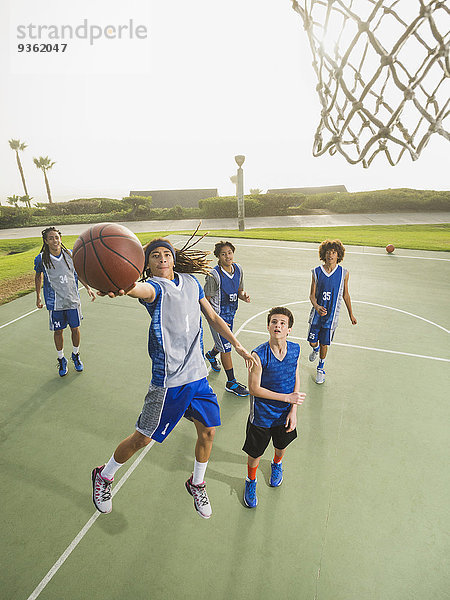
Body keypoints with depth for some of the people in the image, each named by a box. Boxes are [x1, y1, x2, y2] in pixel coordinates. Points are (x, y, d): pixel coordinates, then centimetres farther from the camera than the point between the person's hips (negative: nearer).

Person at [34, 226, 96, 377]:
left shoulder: (70, 254, -6)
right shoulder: (41, 259, -9)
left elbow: (79, 272, 10)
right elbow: (38, 276, 9)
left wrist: (88, 288, 6)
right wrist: (38, 297, 13)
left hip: (73, 299, 1)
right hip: (55, 302, -1)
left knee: (75, 328, 11)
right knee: (58, 331, 9)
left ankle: (76, 355, 34)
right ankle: (61, 359, 30)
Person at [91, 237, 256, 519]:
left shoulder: (191, 282, 6)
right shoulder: (154, 286, -13)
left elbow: (213, 317, 13)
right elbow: (141, 289, -39)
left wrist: (238, 346, 10)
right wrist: (121, 287, -63)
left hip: (198, 373, 6)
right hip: (168, 379, -5)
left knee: (207, 431, 14)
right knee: (143, 437, 8)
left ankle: (197, 484, 44)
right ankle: (104, 477, 38)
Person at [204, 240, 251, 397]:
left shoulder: (238, 269, -3)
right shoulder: (214, 275, -23)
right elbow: (206, 301, -16)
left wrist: (243, 295, -13)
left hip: (231, 313, 7)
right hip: (217, 314, -7)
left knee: (225, 341, 25)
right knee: (226, 347, -1)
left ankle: (211, 355, 59)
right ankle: (231, 382, 15)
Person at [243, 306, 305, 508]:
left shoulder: (295, 349, -14)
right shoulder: (258, 355, -28)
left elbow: (296, 378, -2)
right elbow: (254, 388, -22)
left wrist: (293, 410, -6)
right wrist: (287, 397, -21)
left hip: (285, 414, 4)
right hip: (261, 416, -4)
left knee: (282, 445, 28)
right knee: (255, 453, 14)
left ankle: (277, 465, 64)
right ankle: (251, 481, 47)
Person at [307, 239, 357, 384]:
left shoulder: (343, 273, -5)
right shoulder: (316, 272, -6)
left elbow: (345, 295, 7)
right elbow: (312, 295, -4)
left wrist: (351, 314, 13)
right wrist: (317, 307, -24)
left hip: (331, 315, -1)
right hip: (317, 313, 1)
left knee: (324, 344, 6)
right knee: (312, 342, 9)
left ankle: (321, 368, 32)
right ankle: (315, 349, 48)